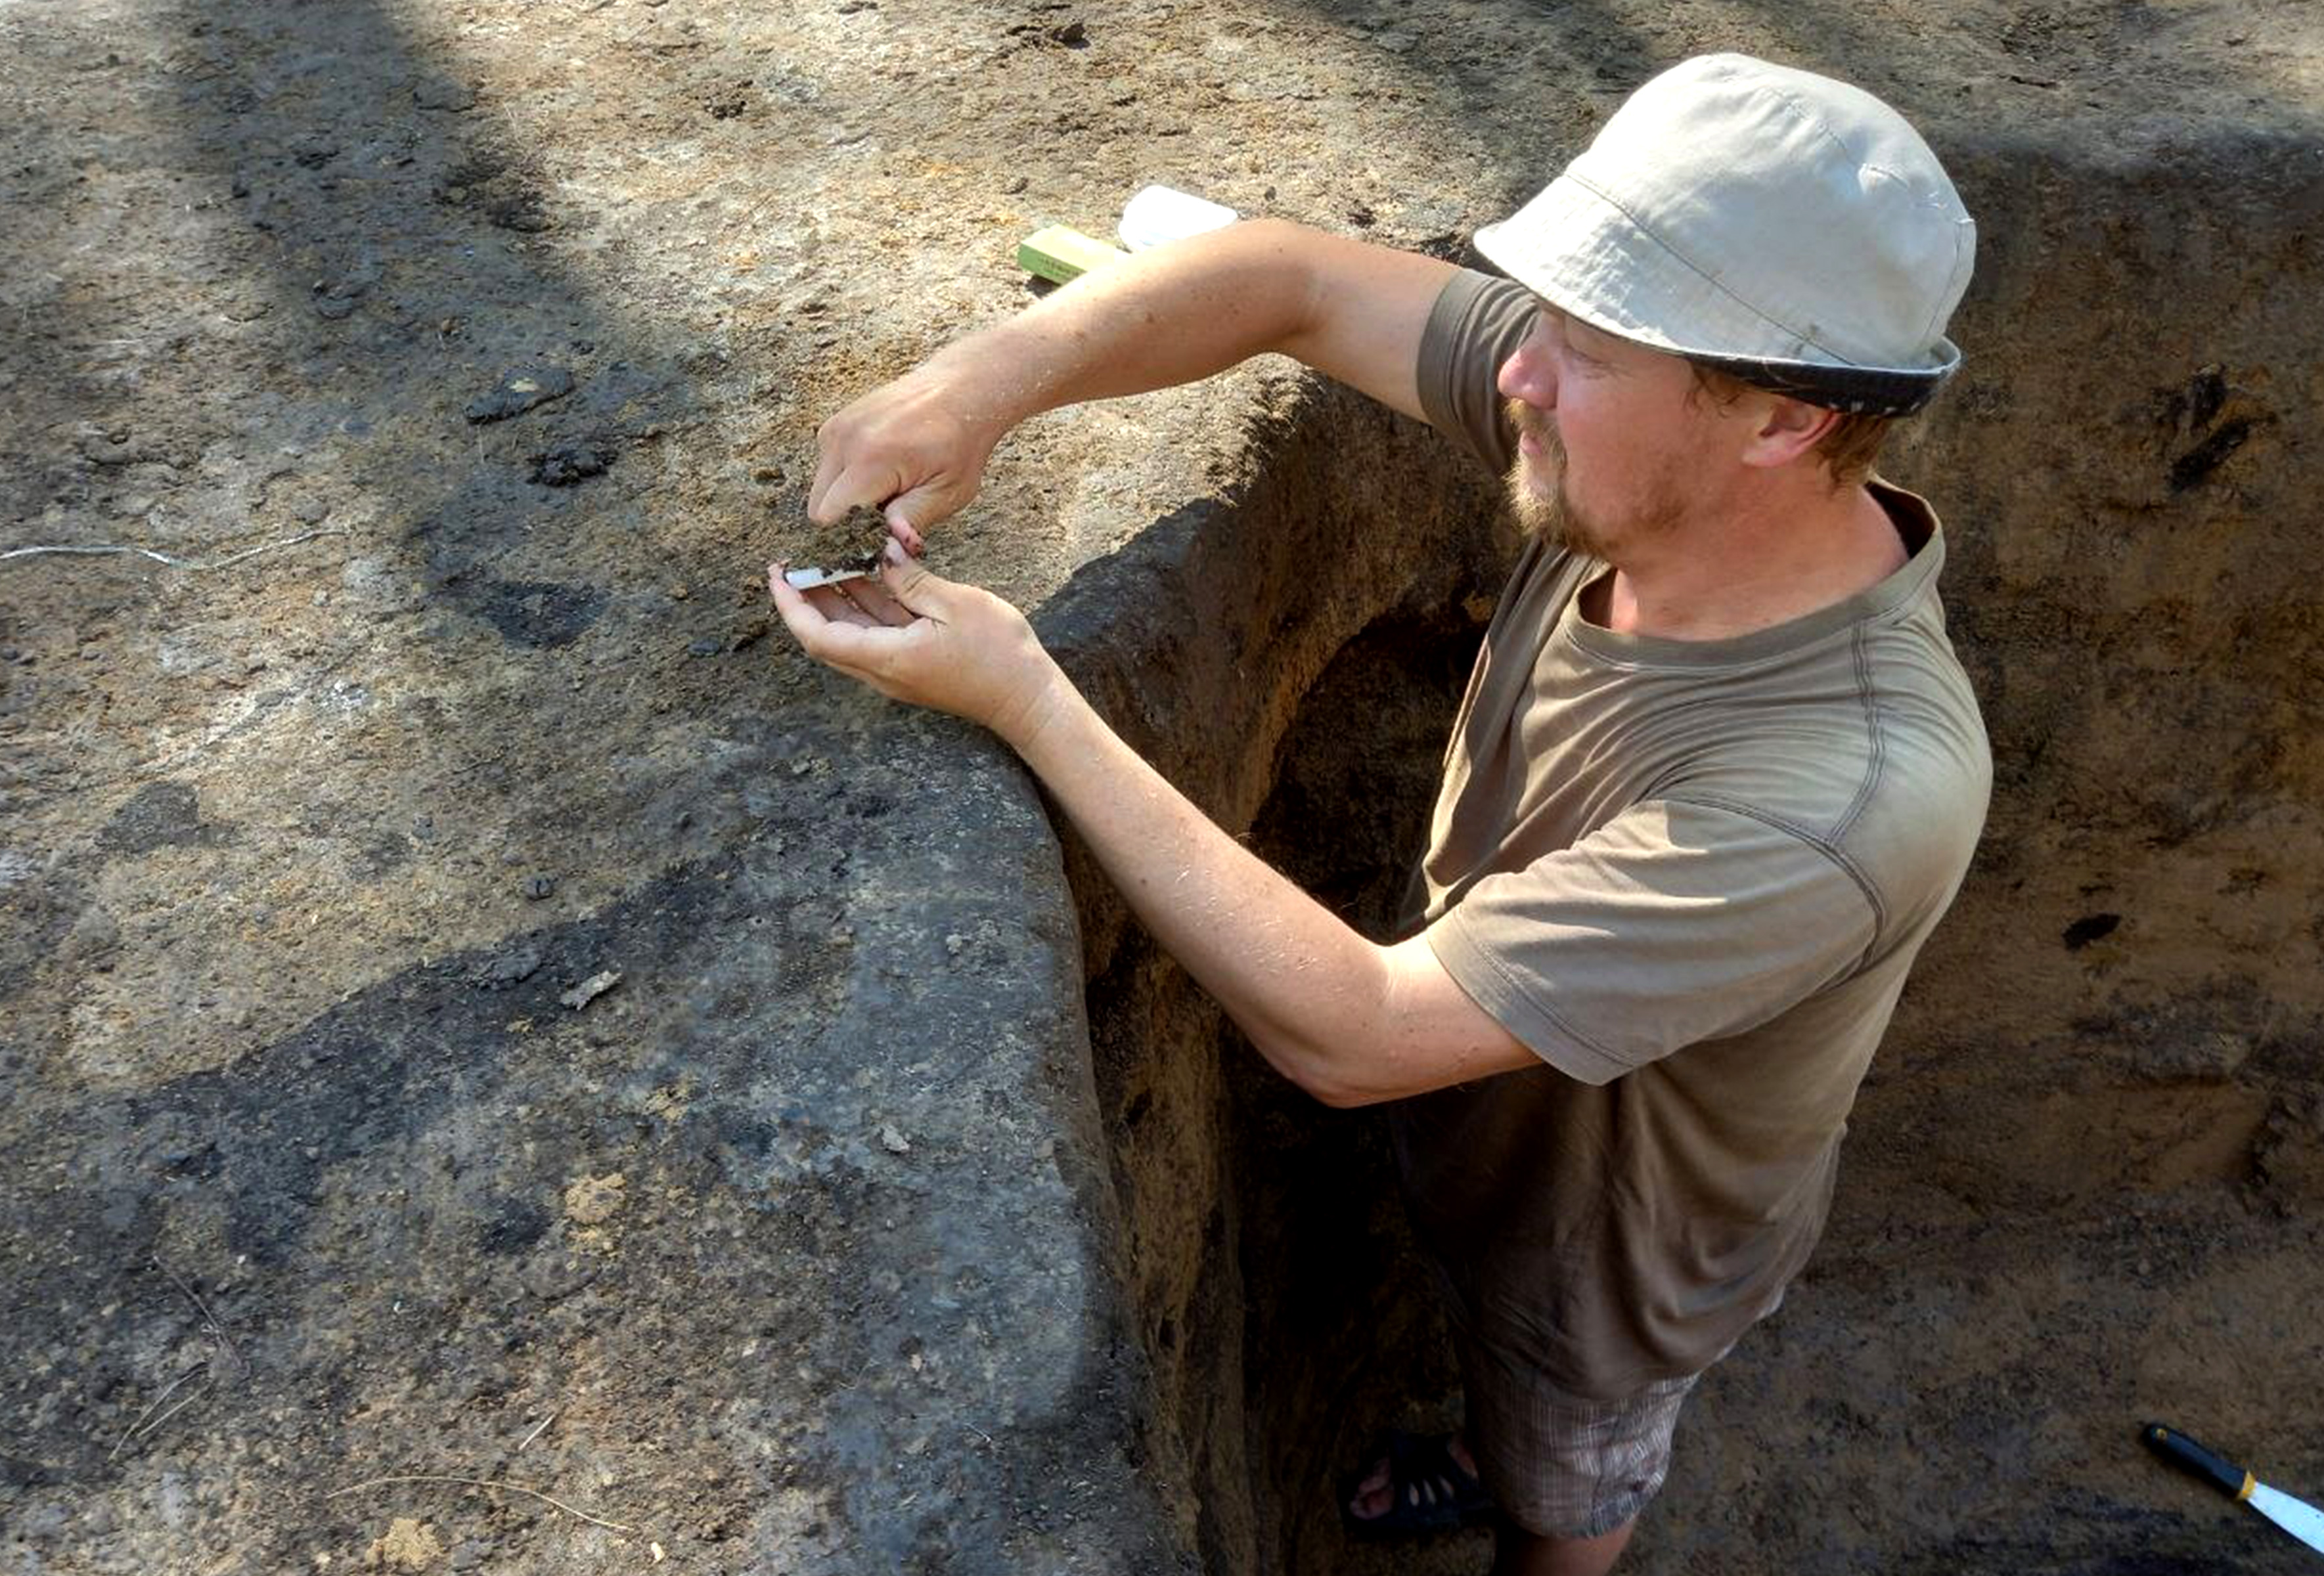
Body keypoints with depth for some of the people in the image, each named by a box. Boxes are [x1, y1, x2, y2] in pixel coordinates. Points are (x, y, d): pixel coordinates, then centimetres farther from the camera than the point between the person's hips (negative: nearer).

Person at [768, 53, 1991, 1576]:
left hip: (1617, 1232, -6)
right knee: (1508, 1389, 39)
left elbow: (1354, 1033, -43)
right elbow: (1292, 279, -18)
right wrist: (991, 376, -35)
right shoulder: (1642, 473, -27)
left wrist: (1022, 698, -42)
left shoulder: (1848, 796, -46)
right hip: (1496, 1113, 6)